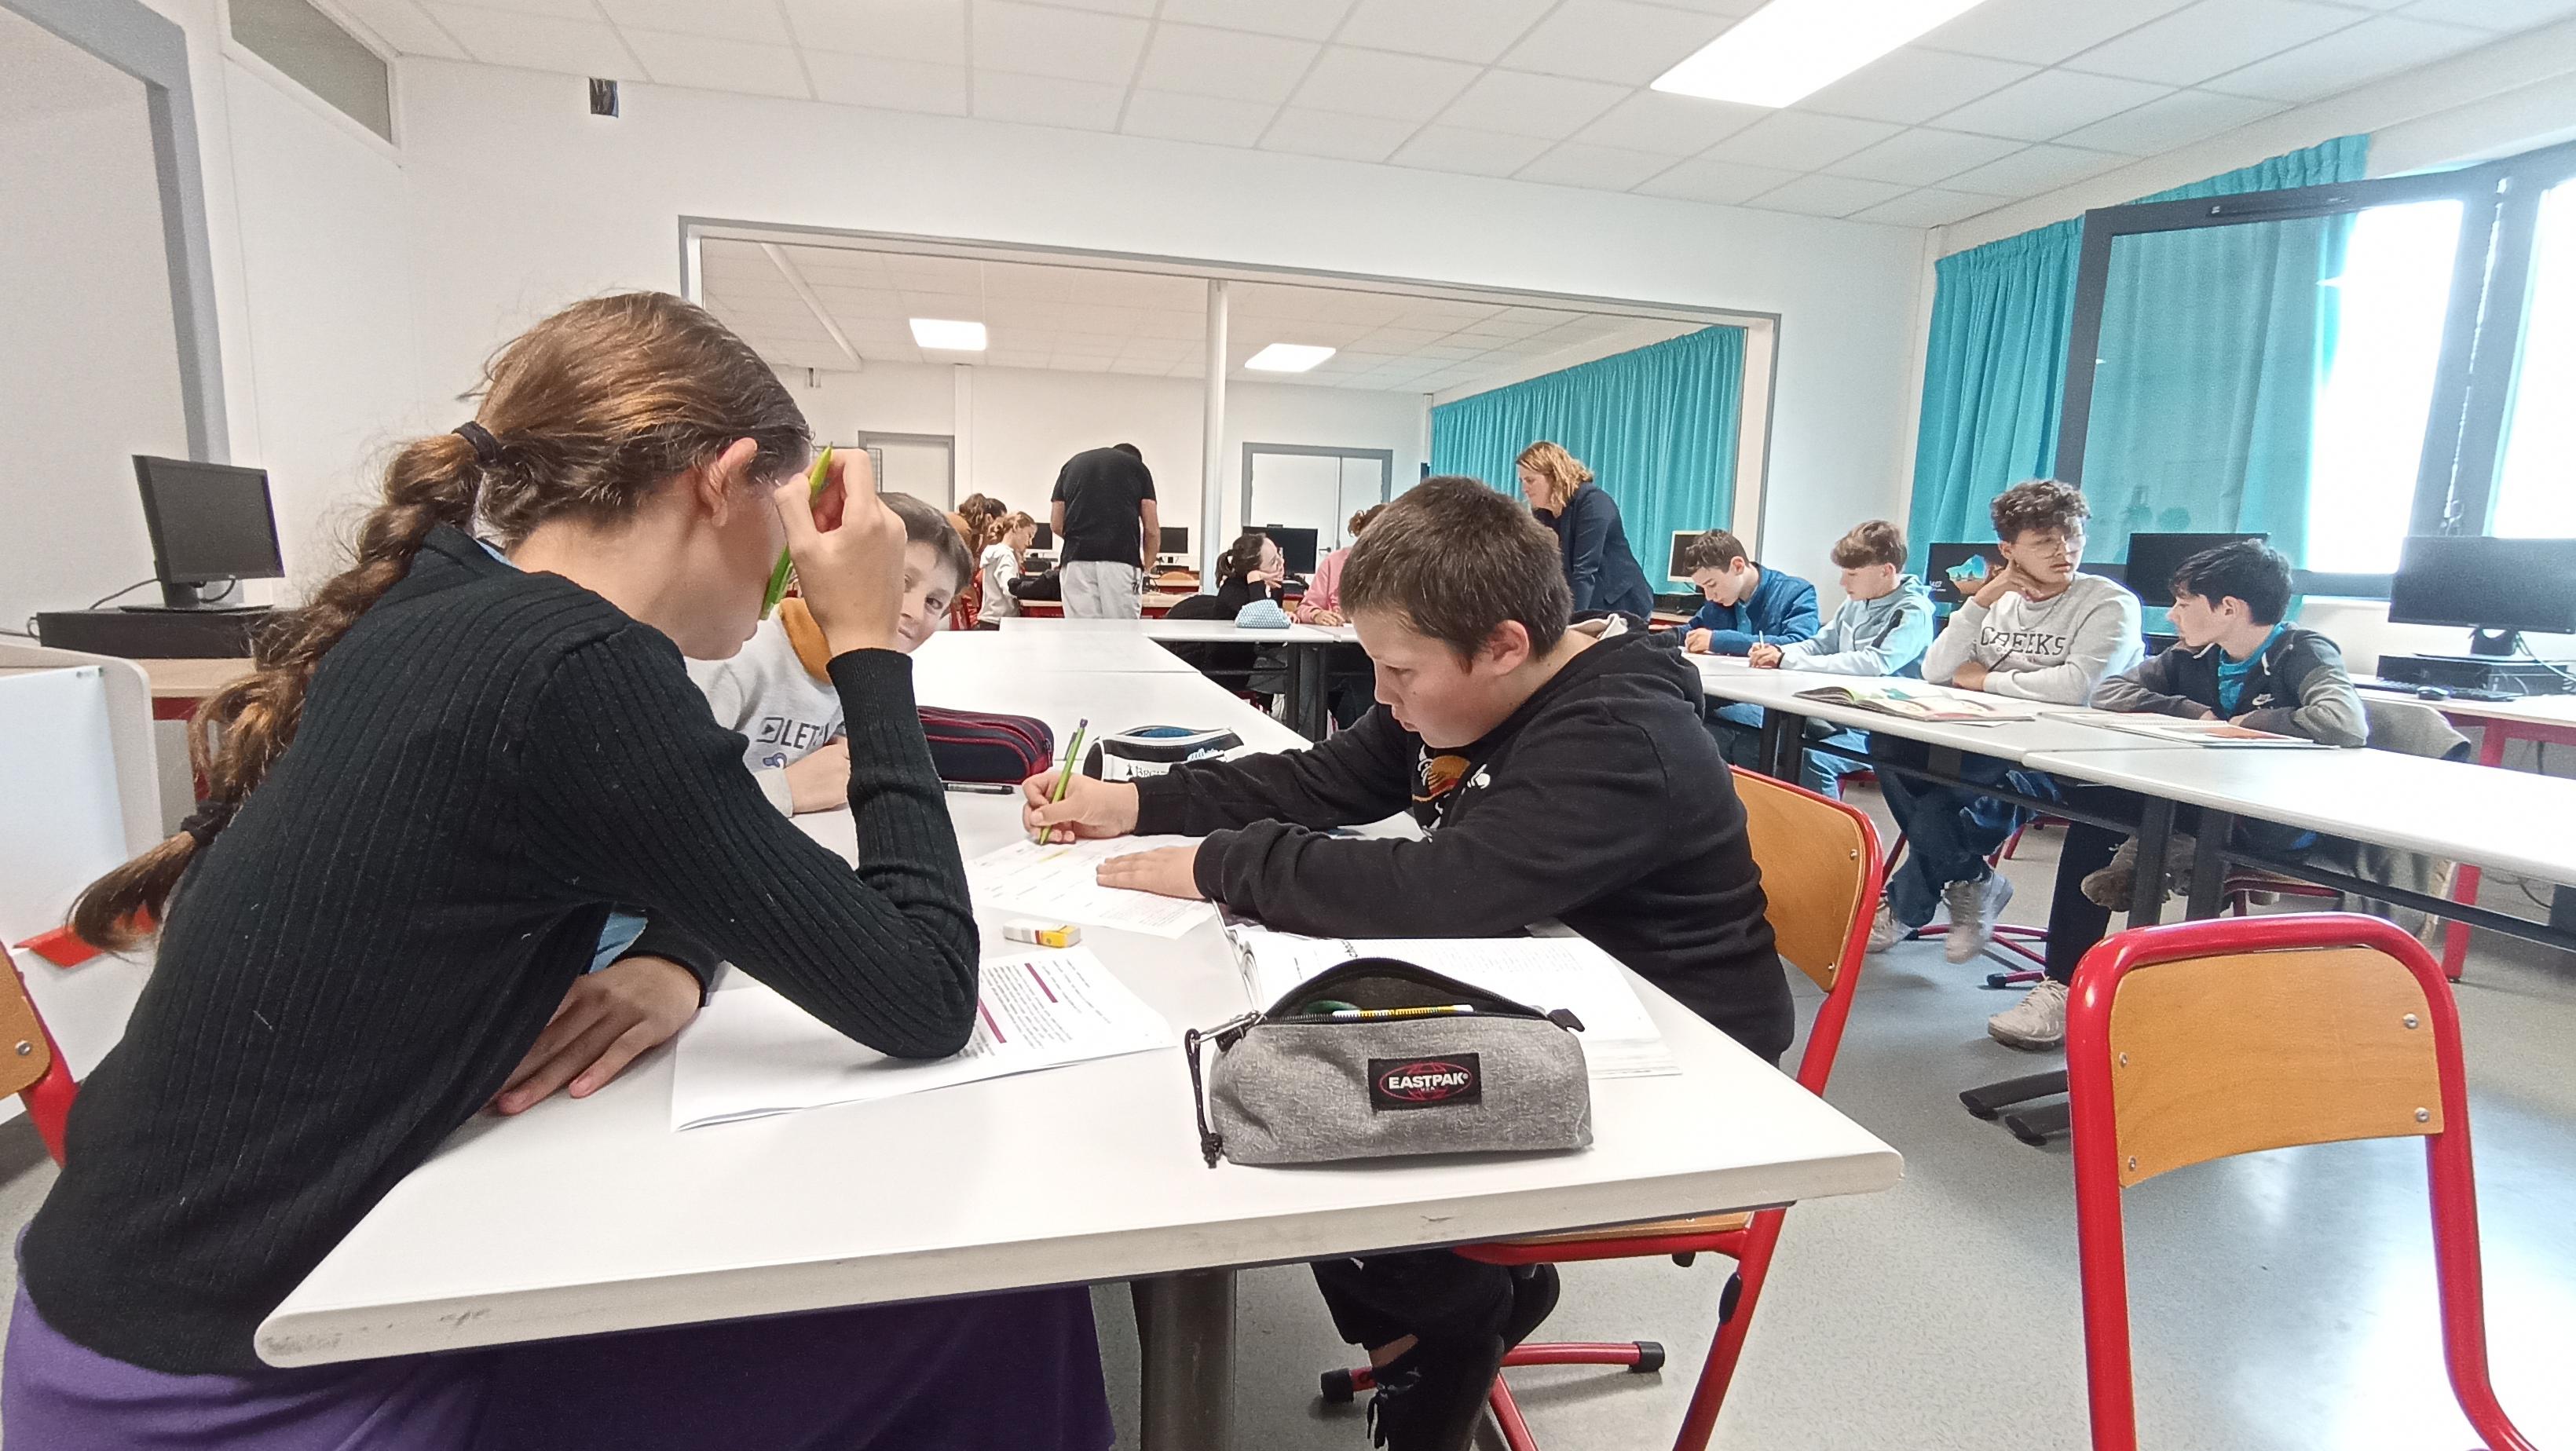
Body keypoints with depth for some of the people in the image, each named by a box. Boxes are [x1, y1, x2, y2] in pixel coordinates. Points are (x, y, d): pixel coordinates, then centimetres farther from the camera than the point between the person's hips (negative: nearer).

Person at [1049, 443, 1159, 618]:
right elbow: (1152, 529, 9)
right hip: (1121, 560, -2)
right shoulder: (1137, 467, 15)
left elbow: (1056, 524, 17)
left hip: (1077, 561, 2)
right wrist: (1146, 566, 25)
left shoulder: (1073, 464, 22)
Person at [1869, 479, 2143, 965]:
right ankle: (1970, 882, -5)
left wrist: (1985, 679, -10)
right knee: (1889, 740, -20)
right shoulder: (1999, 600, 12)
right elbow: (1936, 672, 1)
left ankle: (1903, 907, -6)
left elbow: (2077, 685, -24)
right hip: (1990, 744, 6)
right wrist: (1981, 601, -7)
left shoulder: (2109, 604, -6)